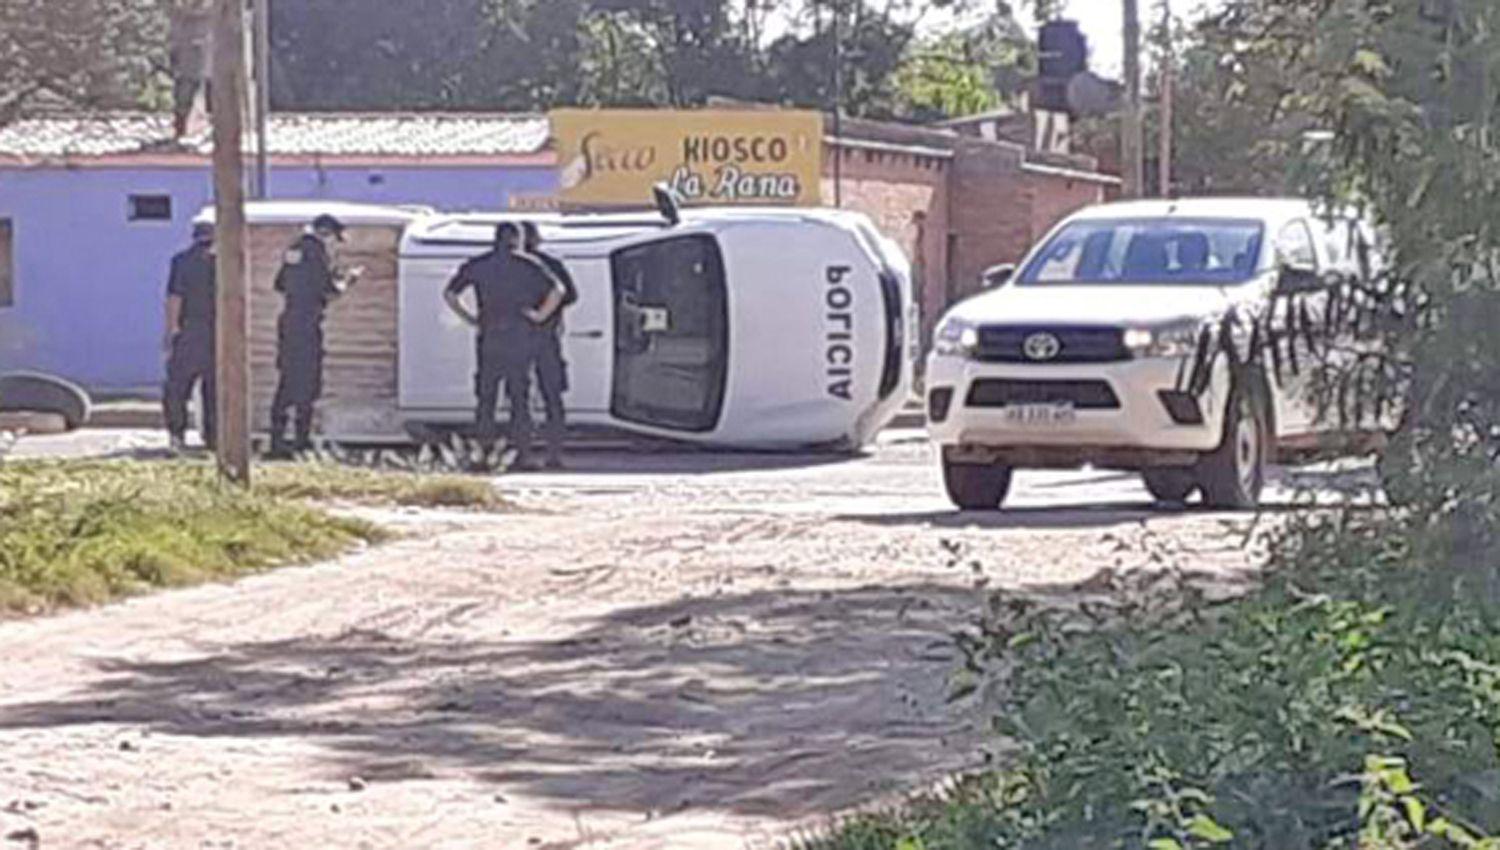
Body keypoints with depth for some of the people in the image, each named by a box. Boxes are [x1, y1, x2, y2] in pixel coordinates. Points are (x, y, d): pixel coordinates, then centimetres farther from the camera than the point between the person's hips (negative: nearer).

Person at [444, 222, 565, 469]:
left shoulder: (477, 265, 6)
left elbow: (450, 294, 6)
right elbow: (557, 291, -12)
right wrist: (540, 316, -3)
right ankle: (523, 454, 2)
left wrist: (470, 319, 10)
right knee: (520, 398, 5)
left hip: (489, 338, 1)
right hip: (520, 338, -1)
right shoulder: (528, 265, -1)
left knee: (486, 397, 9)